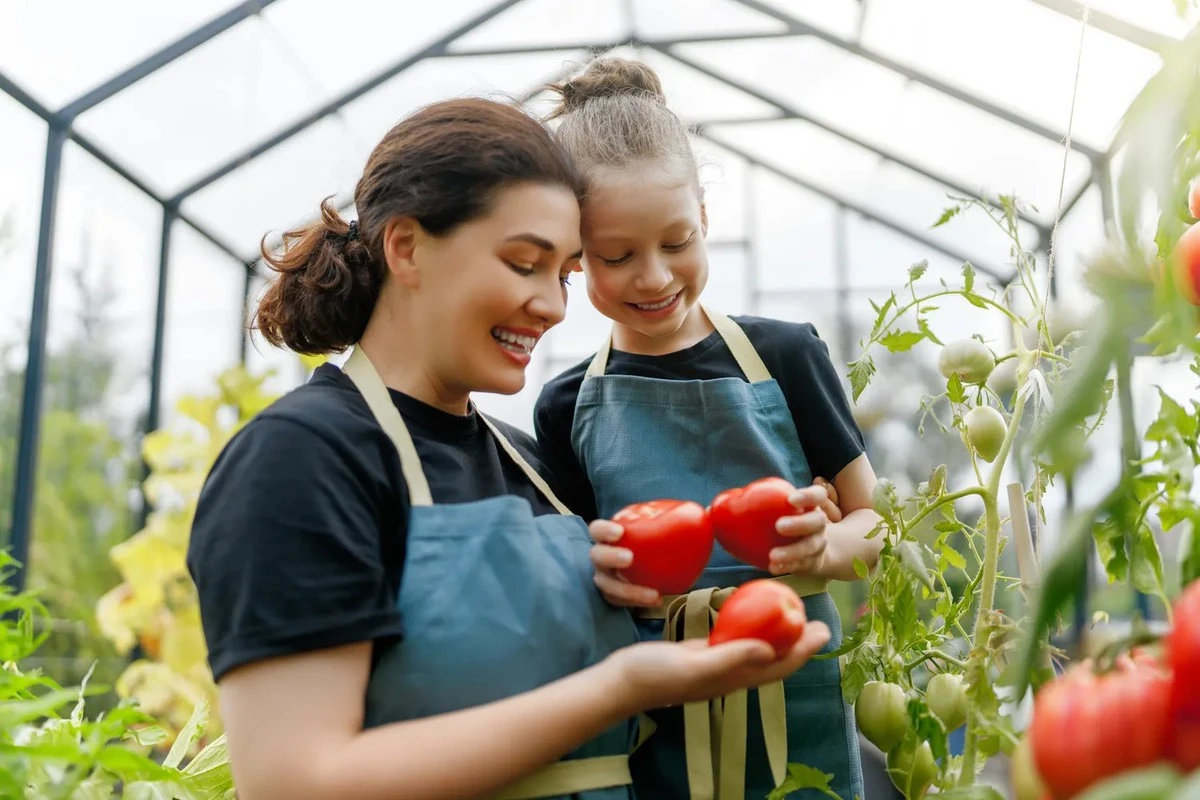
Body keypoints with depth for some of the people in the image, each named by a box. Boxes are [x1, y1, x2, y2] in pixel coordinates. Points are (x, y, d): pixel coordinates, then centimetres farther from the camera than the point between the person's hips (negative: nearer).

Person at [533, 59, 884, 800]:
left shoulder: (785, 356, -5)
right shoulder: (568, 408, -1)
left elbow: (873, 522, 2)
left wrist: (823, 549, -19)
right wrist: (600, 579, -18)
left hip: (799, 721, 0)